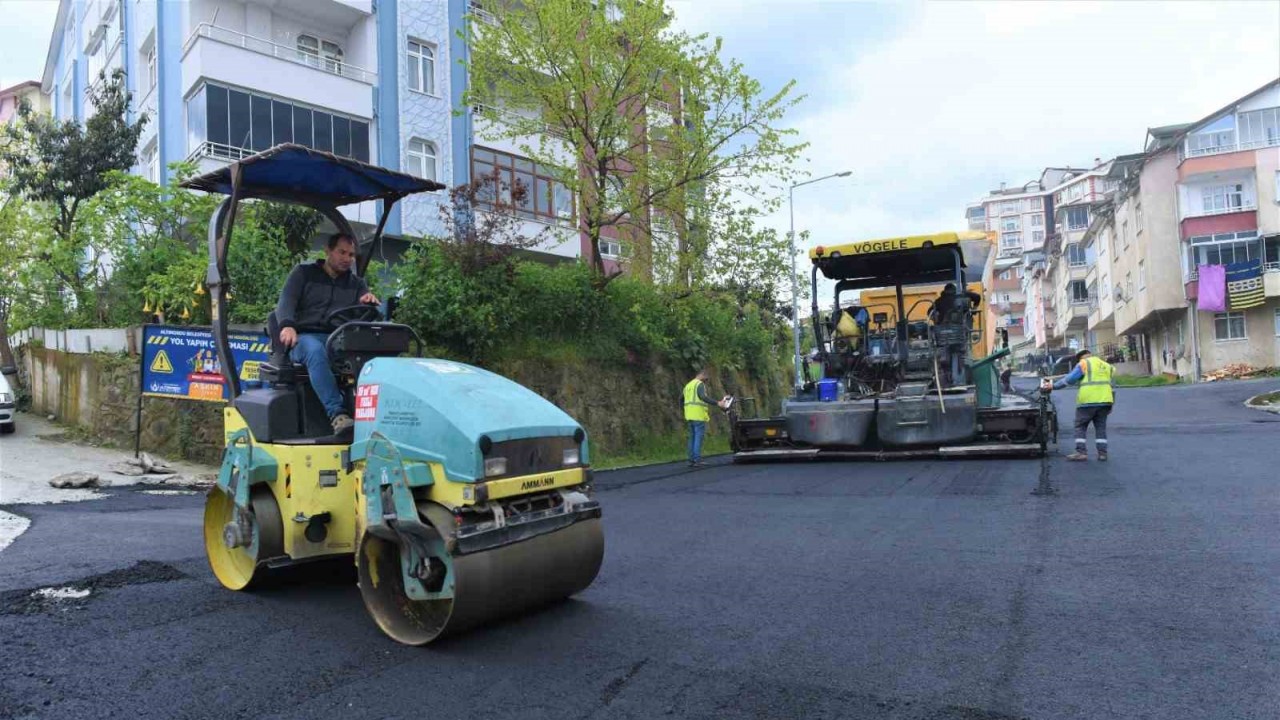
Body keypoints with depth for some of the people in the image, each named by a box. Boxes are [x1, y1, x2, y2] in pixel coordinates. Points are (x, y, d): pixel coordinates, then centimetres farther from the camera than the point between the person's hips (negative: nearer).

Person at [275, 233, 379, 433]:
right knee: (316, 351, -41)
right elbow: (285, 303, 1)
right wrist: (287, 325, -22)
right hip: (304, 338, -2)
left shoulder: (356, 283, 23)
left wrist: (371, 302, -15)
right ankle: (337, 414, -52)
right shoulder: (304, 273, 15)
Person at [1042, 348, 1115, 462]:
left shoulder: (1084, 364, 1)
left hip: (1088, 401, -6)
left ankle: (1081, 452, -4)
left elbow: (1069, 379, -8)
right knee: (1100, 427, 14)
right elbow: (1112, 387, 22)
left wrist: (1053, 386, -3)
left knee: (1080, 427, 2)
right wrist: (1111, 405, 25)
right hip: (1104, 401, 6)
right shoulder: (1107, 366, 22)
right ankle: (1102, 453, 10)